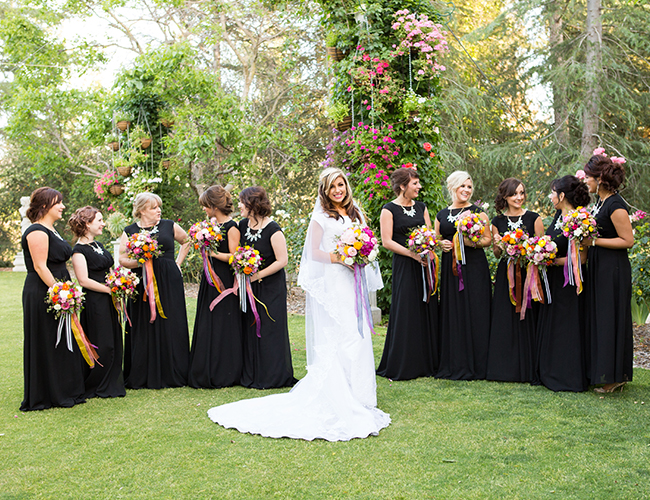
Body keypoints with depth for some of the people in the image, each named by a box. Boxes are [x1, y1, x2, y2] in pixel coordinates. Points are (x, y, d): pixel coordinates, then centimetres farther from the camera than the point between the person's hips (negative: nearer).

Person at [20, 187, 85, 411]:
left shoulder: (51, 230, 17)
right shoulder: (37, 232, -14)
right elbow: (40, 267, -20)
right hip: (42, 295, -10)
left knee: (61, 342, 14)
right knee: (46, 344, -2)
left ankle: (64, 392, 23)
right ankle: (44, 398, 8)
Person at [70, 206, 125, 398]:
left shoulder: (98, 245, 15)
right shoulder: (79, 250, -12)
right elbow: (84, 280, -18)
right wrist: (110, 289, -15)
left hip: (108, 302, 9)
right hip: (94, 302, -9)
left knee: (113, 343, 11)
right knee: (101, 346, -4)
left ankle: (111, 385, 21)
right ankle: (91, 388, 10)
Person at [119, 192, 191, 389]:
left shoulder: (169, 226, 8)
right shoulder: (130, 231, 5)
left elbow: (186, 241, 22)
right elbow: (122, 258, 0)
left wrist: (177, 263, 13)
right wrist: (139, 263, -18)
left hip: (169, 282, 1)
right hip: (143, 283, -1)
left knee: (171, 325, 2)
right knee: (145, 327, 0)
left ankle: (172, 374, 12)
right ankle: (143, 377, 9)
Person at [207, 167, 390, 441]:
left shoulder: (356, 214, 15)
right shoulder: (321, 217, -3)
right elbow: (314, 252, -7)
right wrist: (340, 258, -17)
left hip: (353, 282, 7)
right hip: (331, 285, -7)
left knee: (357, 337, 7)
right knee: (334, 340, -8)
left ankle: (356, 395, 17)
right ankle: (333, 396, -3)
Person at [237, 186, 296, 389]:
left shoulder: (273, 230, -16)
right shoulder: (242, 225, 5)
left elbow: (282, 260, -17)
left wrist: (257, 275, -16)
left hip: (270, 287, -6)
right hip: (249, 286, 6)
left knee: (269, 329, -1)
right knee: (249, 328, 9)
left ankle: (273, 377, 11)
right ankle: (251, 375, 20)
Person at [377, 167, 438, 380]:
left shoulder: (421, 207, 14)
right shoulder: (389, 210, -4)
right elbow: (387, 242, -10)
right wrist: (413, 254, -16)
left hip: (424, 264, 6)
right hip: (404, 266, -5)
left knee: (427, 311, 5)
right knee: (405, 313, -4)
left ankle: (426, 364, 14)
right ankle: (401, 367, 6)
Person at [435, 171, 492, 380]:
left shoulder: (477, 211, 3)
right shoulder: (441, 215, 13)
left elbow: (488, 239, 0)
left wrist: (473, 242, -18)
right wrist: (441, 244, -2)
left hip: (474, 267, -3)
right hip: (450, 268, 3)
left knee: (474, 314, -4)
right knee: (452, 314, 3)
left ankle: (474, 365, 3)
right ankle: (454, 365, 11)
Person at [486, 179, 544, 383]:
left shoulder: (534, 218, 3)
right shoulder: (497, 222, 7)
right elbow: (497, 254, 11)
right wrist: (499, 245, -10)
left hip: (528, 275, -1)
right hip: (506, 276, 2)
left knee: (527, 321, -1)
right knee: (504, 321, 2)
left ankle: (528, 369, 8)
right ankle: (506, 368, 10)